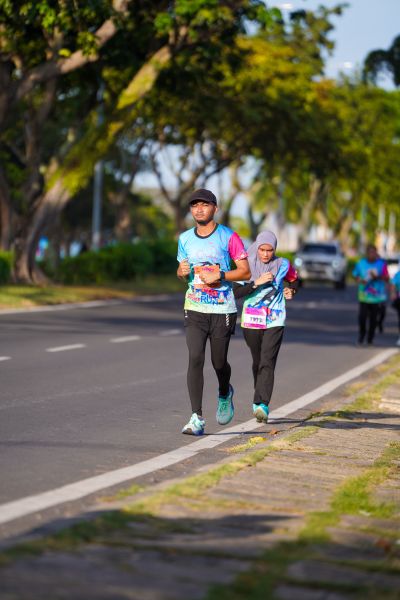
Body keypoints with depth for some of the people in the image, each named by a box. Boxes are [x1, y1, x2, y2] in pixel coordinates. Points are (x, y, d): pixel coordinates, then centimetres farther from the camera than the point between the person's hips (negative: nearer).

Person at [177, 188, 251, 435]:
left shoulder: (229, 237, -4)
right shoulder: (185, 239, 9)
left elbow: (245, 272, -5)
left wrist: (219, 276, -18)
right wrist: (182, 271, -2)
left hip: (222, 310, -2)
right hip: (194, 309, 2)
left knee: (219, 362, 6)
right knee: (195, 359, -13)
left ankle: (225, 394, 42)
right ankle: (197, 418, -15)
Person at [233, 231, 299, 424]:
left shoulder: (282, 265, 2)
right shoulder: (247, 265, -2)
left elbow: (295, 280, 22)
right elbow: (236, 292, -12)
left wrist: (291, 291, 2)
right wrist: (257, 283, -22)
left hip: (274, 322, -1)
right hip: (251, 321, 1)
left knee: (267, 362, -16)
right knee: (257, 362, 15)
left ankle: (262, 405, -27)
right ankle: (260, 399, 35)